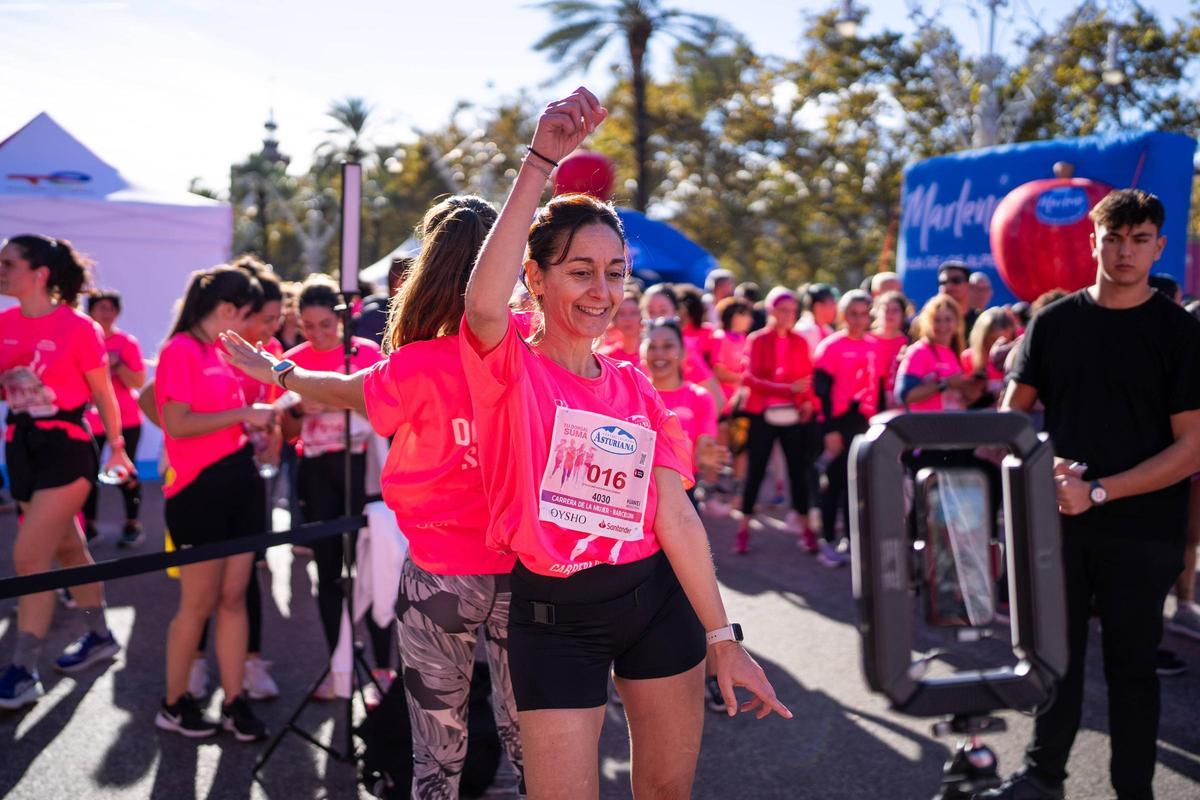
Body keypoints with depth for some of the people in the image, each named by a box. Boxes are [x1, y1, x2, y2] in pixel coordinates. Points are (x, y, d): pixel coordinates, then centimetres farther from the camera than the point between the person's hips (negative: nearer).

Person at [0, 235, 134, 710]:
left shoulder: (77, 327, -13)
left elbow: (103, 395, -3)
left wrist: (116, 448, 5)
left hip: (66, 448, -6)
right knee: (68, 550, 19)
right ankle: (99, 637, 36)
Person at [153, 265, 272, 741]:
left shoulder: (223, 352, 13)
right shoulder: (181, 350, -12)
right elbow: (177, 424, -21)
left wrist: (255, 419, 7)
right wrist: (243, 413, -17)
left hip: (239, 480, 8)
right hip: (199, 488, -8)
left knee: (234, 597, 9)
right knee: (199, 603, 1)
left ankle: (234, 701, 16)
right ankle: (174, 704, 17)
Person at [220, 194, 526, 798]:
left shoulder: (417, 367, -15)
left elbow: (343, 390, 4)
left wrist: (275, 370, 20)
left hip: (442, 573, -3)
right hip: (522, 570, 3)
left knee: (438, 745, 11)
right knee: (526, 736, 14)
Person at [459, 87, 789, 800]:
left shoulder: (636, 388, 7)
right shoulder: (512, 370, -8)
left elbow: (674, 514, 4)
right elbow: (484, 302, -32)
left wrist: (722, 637, 0)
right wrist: (542, 161, -35)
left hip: (658, 598, 5)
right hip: (555, 614, -5)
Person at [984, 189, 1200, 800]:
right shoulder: (1053, 322, 4)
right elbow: (1012, 412, 8)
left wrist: (1098, 491, -17)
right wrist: (1043, 463, -12)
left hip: (1141, 529, -2)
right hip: (1059, 519, 3)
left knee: (1131, 663, 7)